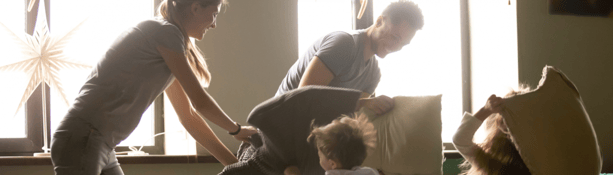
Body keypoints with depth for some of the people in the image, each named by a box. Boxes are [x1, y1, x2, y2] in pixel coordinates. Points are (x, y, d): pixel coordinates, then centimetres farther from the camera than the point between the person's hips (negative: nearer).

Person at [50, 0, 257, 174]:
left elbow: (188, 115, 22)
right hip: (81, 142, -10)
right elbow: (200, 101, -5)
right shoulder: (165, 32, -9)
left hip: (101, 149, 10)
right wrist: (236, 129, 13)